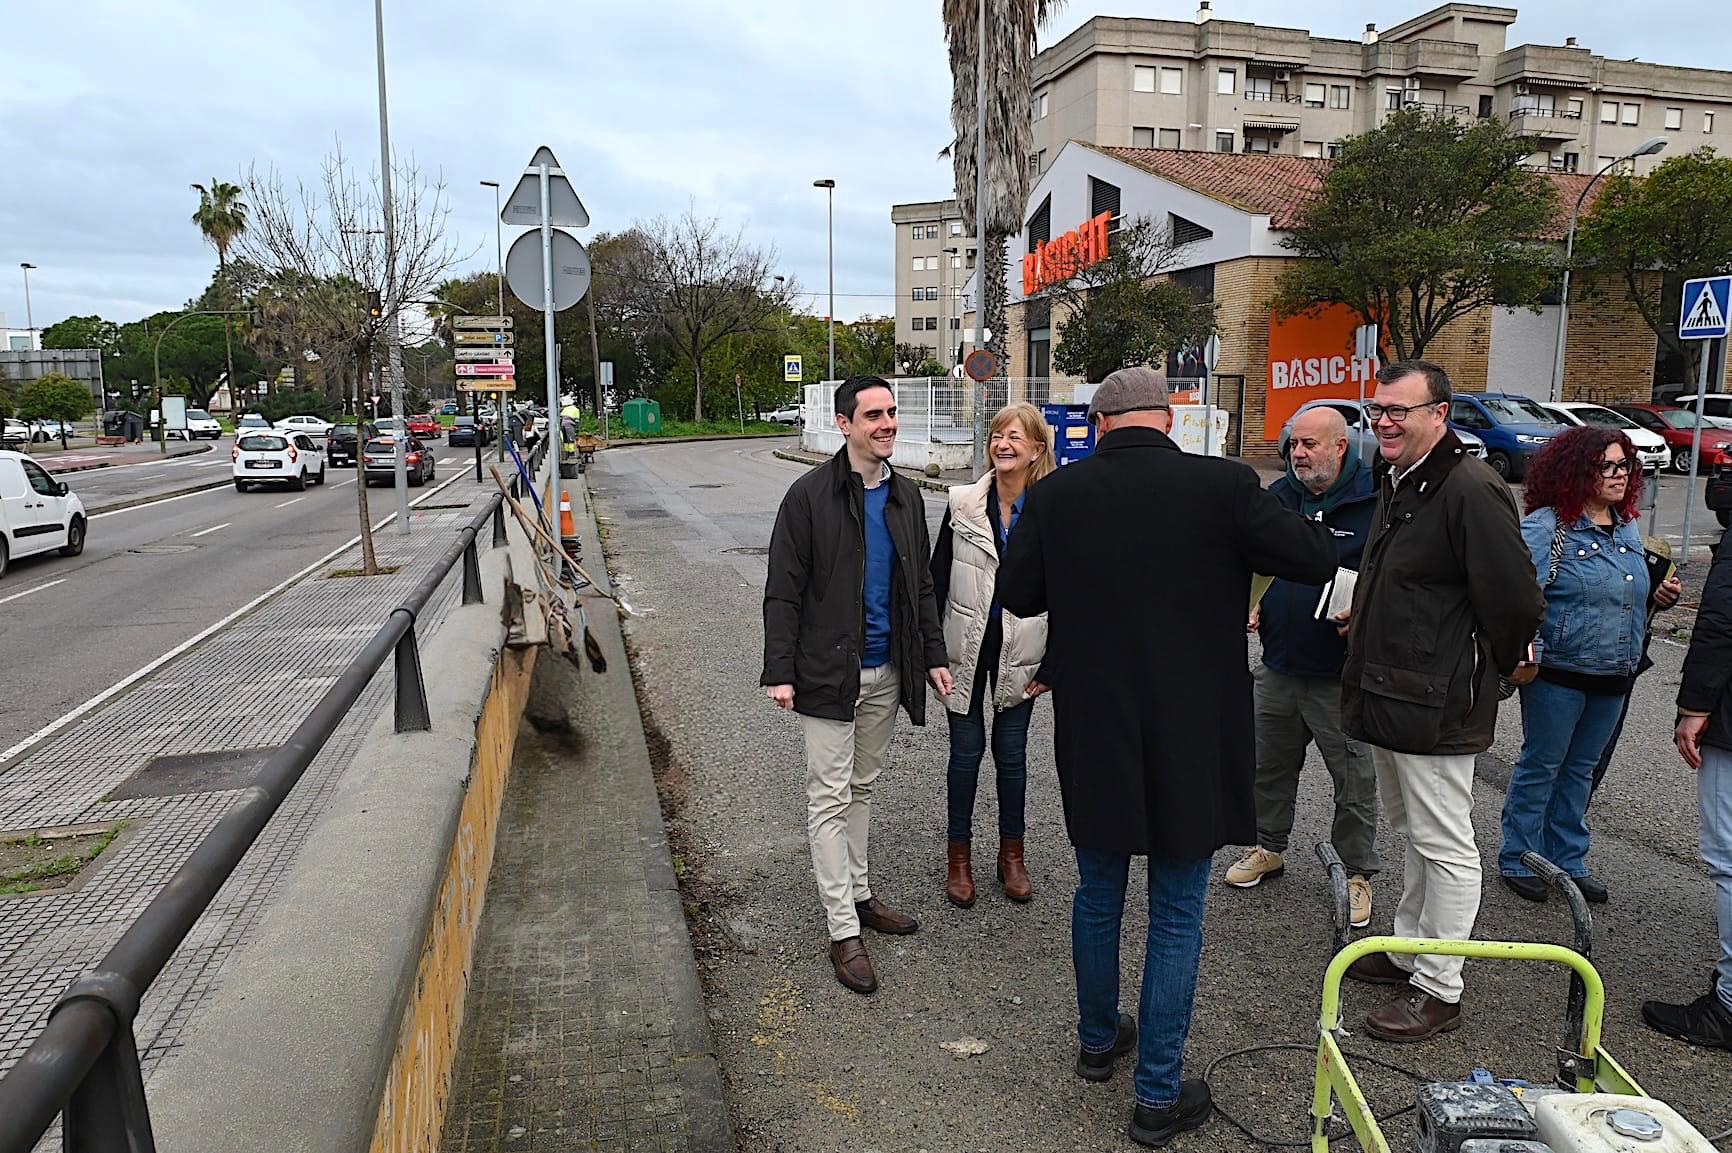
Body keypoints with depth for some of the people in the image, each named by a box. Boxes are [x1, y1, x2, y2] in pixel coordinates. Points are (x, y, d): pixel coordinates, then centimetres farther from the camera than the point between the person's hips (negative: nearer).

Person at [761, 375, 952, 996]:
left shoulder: (906, 496, 8)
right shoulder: (809, 496, -10)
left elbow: (921, 586, 14)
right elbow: (783, 593, -10)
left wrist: (933, 655, 9)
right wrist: (780, 672, -16)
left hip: (886, 671, 6)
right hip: (830, 671, -6)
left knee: (861, 788, 18)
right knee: (830, 798, 0)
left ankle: (858, 894, 33)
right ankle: (844, 931, 7)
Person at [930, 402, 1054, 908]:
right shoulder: (963, 503, -4)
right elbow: (937, 580, 1)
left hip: (1018, 651, 0)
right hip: (966, 646, 0)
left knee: (1011, 753, 10)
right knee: (966, 751, 7)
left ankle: (1012, 854, 28)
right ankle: (959, 854, 23)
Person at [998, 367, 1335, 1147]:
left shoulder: (1054, 494, -8)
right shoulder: (1222, 486, -14)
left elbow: (1016, 595, 2)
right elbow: (1317, 560, -4)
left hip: (1092, 737, 3)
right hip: (1191, 741, -2)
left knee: (1098, 893, 22)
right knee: (1177, 916, 11)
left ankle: (1097, 1040, 41)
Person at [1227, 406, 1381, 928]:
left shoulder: (1374, 502, -12)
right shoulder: (1277, 497, 6)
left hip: (1342, 674, -5)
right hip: (1279, 665, 6)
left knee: (1354, 779, 7)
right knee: (1268, 765, 18)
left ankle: (1359, 872, 24)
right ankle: (1268, 847, 38)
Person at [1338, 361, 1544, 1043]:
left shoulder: (1470, 490, -19)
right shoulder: (1396, 482, 12)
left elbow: (1515, 602, -19)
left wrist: (1489, 670, -6)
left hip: (1434, 705, -10)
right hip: (1387, 696, 10)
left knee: (1445, 846, 2)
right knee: (1412, 833, 22)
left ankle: (1438, 989, 13)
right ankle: (1409, 949, 37)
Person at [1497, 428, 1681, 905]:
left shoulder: (1628, 528, 10)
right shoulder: (1545, 526, -13)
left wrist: (1658, 595, 5)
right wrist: (1525, 653, -31)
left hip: (1613, 677, 7)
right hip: (1557, 674, -7)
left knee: (1580, 769, 17)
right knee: (1540, 766, 5)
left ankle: (1568, 859, 29)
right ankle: (1518, 860, 18)